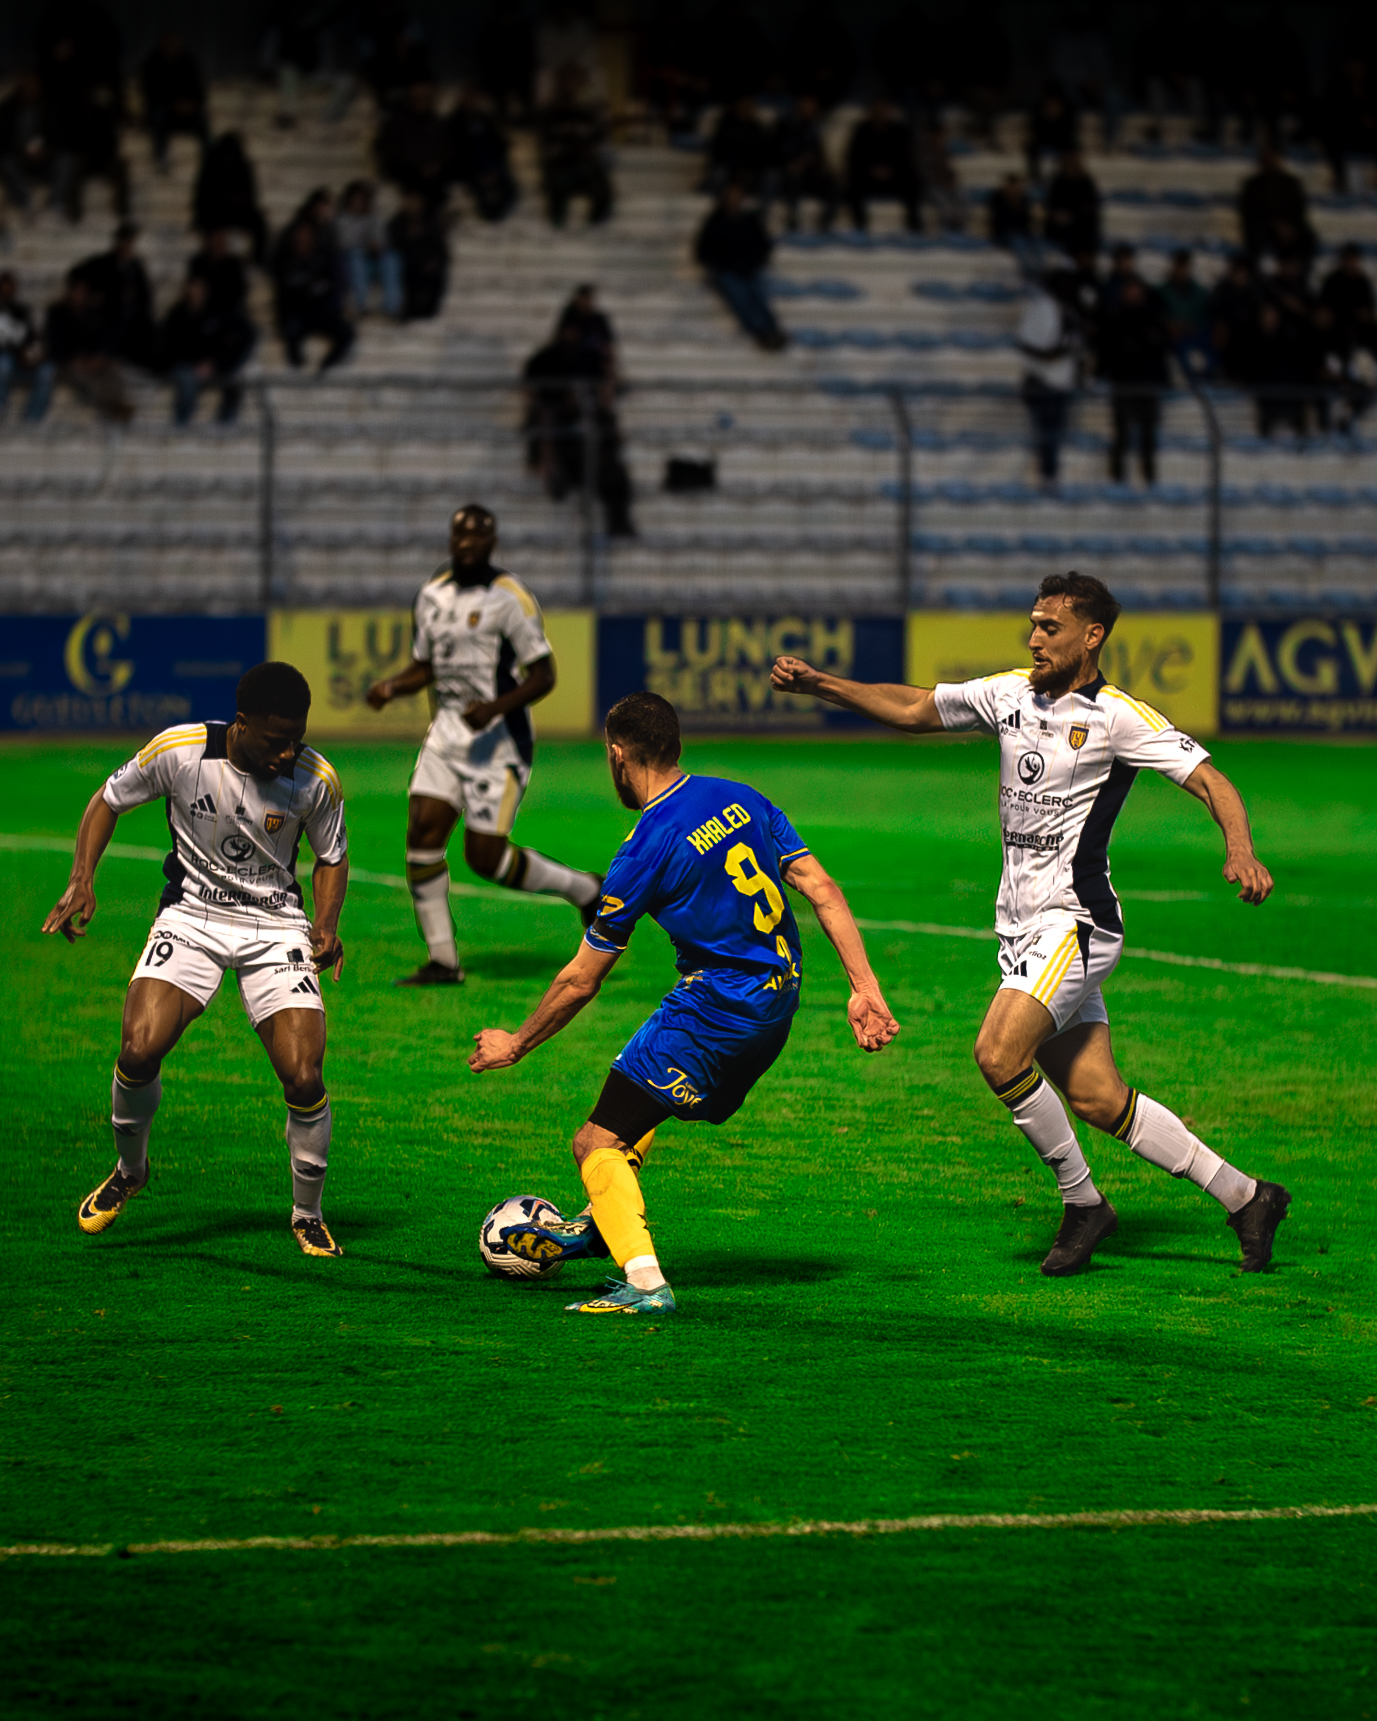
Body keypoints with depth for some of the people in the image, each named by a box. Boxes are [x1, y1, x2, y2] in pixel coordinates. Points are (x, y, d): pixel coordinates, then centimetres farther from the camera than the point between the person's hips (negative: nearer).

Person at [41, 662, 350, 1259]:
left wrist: (327, 924, -11)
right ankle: (129, 1171, 11)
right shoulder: (178, 750, -16)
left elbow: (332, 858, 7)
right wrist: (82, 880, -11)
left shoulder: (315, 778, -12)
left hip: (275, 928, 0)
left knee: (304, 1078, -15)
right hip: (191, 916, 0)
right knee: (140, 1050, -21)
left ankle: (308, 1216, 10)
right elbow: (109, 801, 2)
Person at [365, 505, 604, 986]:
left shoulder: (509, 598, -11)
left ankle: (584, 890, 15)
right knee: (422, 835, -6)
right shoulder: (433, 593, 10)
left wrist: (495, 707, -27)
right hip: (447, 730, 7)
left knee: (484, 856, -8)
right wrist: (391, 687, -1)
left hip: (499, 738, -7)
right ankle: (442, 961, 1)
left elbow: (543, 675, -12)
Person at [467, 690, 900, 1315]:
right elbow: (823, 891, 2)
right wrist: (864, 987, 5)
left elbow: (580, 982, -6)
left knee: (597, 1145, -6)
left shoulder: (644, 852, -13)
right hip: (779, 999, 8)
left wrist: (515, 1045, 9)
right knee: (642, 1096, 30)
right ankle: (599, 1228, 41)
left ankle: (645, 1282, -22)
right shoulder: (743, 800, 4)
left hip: (716, 1010, -8)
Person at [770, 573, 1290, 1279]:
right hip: (1022, 924, 7)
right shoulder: (1012, 693, 9)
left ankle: (1083, 1203, -5)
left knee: (1000, 1053, -23)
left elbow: (1211, 782, -15)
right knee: (1097, 1099, 4)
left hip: (1073, 921, -7)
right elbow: (916, 710, 19)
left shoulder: (1119, 717, -11)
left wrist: (1240, 852, -33)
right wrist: (819, 684, 10)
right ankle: (1245, 1198, 16)